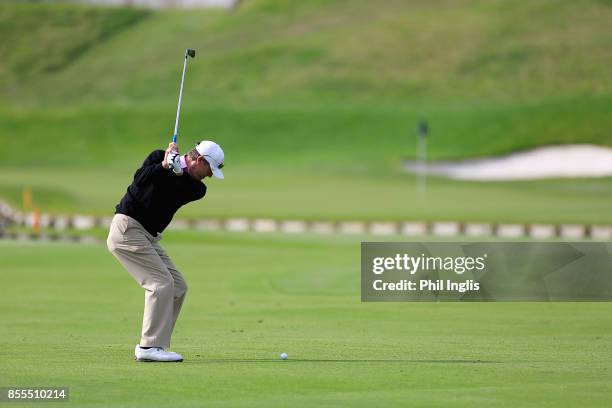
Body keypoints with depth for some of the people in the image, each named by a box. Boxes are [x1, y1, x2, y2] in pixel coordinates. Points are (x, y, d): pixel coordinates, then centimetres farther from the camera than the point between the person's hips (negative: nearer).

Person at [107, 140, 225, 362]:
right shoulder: (158, 157, -7)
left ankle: (149, 346, 6)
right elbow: (140, 179, -22)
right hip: (127, 227, -8)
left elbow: (185, 191, -15)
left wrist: (178, 170, -28)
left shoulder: (197, 187, 8)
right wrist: (164, 165, -31)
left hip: (148, 236, 8)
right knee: (161, 283, -17)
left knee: (178, 287, 4)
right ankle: (150, 346, -16)